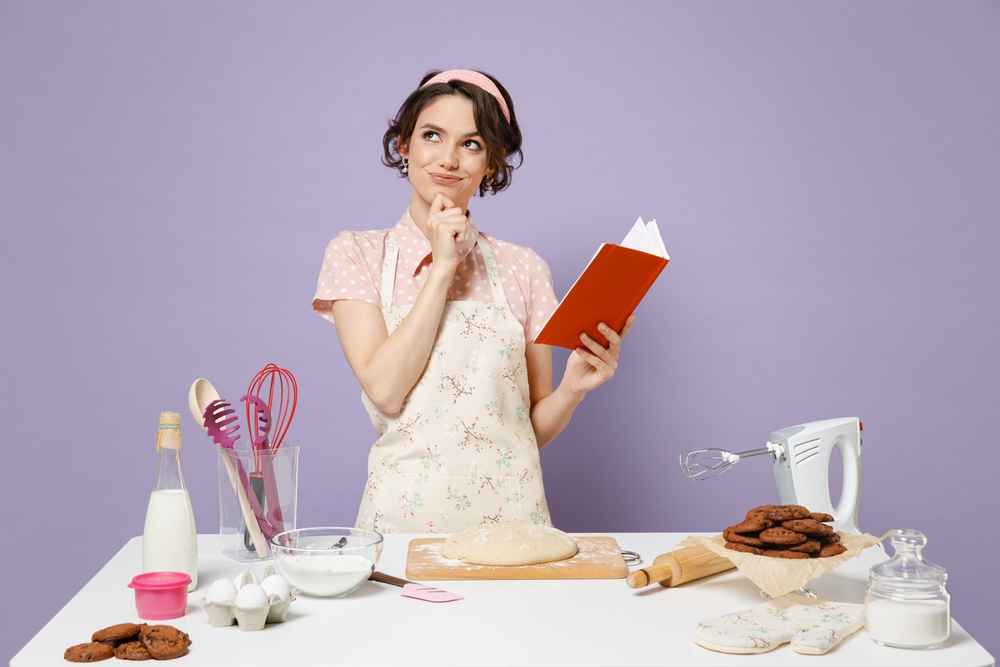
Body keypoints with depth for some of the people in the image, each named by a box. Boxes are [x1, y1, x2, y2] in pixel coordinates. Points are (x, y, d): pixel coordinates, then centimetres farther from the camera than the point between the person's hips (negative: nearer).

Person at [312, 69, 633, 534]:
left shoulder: (523, 269, 8)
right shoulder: (357, 253, 6)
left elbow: (536, 428, 11)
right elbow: (384, 390, -8)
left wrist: (572, 389, -9)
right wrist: (443, 267, -6)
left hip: (509, 512, 1)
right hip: (404, 513, -1)